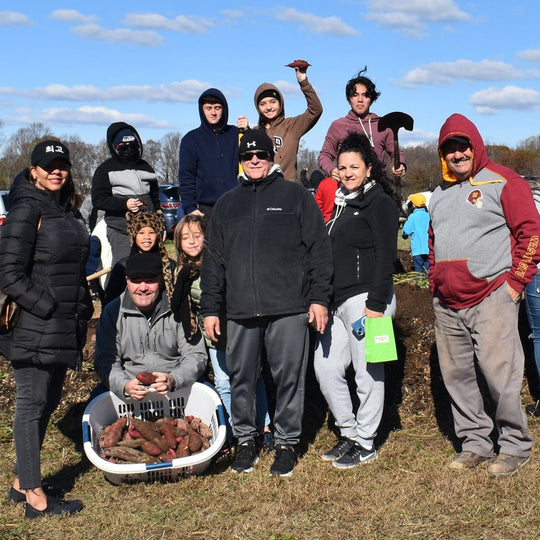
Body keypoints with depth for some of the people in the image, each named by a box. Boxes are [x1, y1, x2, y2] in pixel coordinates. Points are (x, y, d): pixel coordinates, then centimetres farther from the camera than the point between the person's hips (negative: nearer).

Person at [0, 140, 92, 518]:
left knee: (47, 402, 14)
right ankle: (36, 498, 7)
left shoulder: (67, 210, 15)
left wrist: (82, 311, 15)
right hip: (34, 329, -8)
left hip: (64, 330, 9)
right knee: (31, 405, -1)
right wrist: (46, 308, -18)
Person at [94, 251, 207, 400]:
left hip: (177, 390, -1)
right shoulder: (112, 312, 3)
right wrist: (125, 386, -21)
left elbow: (196, 356, -1)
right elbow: (106, 361, 1)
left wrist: (173, 380, -21)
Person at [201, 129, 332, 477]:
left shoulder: (296, 196, 7)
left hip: (288, 308, -3)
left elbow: (319, 250, 2)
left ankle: (287, 443, 14)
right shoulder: (226, 204, 17)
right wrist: (210, 309, 11)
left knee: (289, 377, 1)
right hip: (240, 311, 3)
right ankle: (246, 440, 21)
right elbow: (213, 261, 17)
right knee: (241, 378, 7)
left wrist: (319, 298, -5)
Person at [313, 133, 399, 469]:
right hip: (337, 302, 9)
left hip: (365, 299, -9)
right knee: (326, 369, 10)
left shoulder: (379, 203, -6)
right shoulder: (342, 204, 19)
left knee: (368, 374, 0)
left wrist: (376, 304, -20)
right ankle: (349, 434, 23)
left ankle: (365, 445, 11)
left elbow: (386, 256, -14)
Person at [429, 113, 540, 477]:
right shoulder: (440, 195, 18)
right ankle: (475, 443, 21)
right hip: (447, 306, 7)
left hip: (491, 299, -6)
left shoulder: (502, 182, -2)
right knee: (456, 375, 9)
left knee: (499, 374, -7)